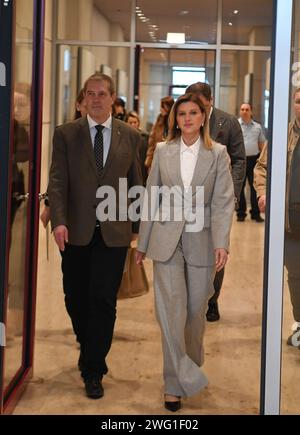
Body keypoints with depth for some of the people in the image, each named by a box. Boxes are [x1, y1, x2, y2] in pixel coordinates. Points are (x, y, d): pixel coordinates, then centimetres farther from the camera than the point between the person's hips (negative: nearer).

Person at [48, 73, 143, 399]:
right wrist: (59, 221, -17)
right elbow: (57, 181, -4)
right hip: (76, 231, 1)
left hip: (114, 232, 0)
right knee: (75, 298, 11)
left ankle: (93, 370, 9)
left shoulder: (130, 136, 6)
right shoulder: (66, 134, 2)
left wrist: (136, 225, 9)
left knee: (103, 301, -2)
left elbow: (135, 182, 10)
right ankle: (90, 350, 37)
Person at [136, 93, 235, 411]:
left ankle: (191, 365, 34)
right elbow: (151, 197, 8)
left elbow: (223, 201, -5)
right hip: (167, 239, 0)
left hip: (201, 240, 0)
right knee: (171, 310, -6)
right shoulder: (162, 151, 5)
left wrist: (221, 243, -15)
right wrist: (143, 242, 8)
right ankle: (177, 382, 2)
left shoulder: (217, 153, 1)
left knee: (196, 309, 10)